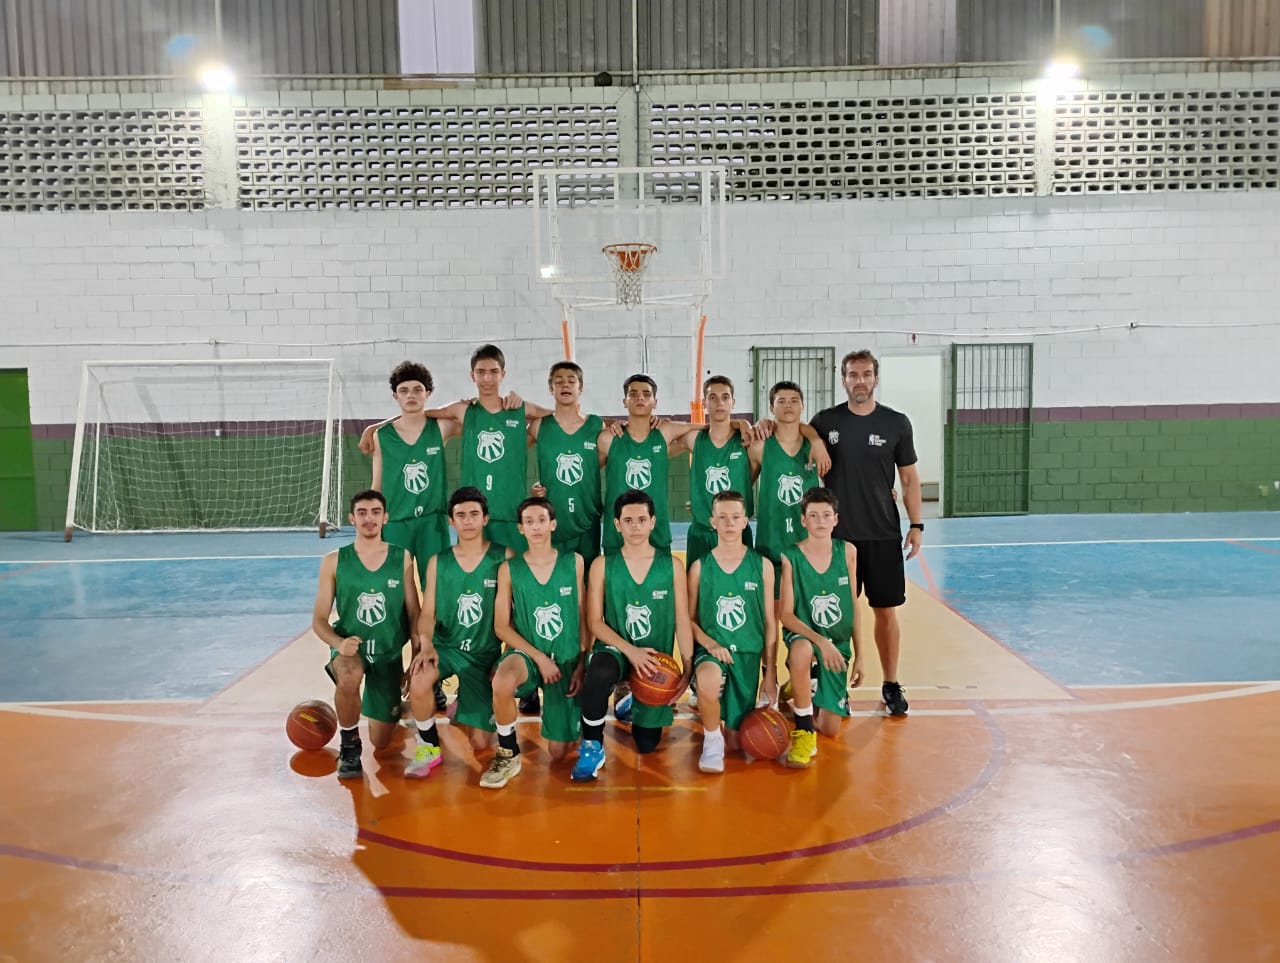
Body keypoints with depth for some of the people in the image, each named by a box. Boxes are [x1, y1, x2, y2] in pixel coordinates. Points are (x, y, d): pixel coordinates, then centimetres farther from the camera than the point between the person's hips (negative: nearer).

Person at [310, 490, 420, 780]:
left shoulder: (402, 558, -3)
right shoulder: (334, 561, -6)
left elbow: (414, 614, 0)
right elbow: (319, 619, -5)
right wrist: (339, 643, -25)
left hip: (390, 654, 1)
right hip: (350, 650, -1)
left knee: (381, 742, 8)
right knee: (350, 677, -40)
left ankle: (390, 709, 46)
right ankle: (349, 746, -11)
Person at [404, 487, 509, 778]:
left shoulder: (504, 557, -5)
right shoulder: (437, 562, 1)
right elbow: (428, 613, -2)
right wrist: (426, 644, -22)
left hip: (486, 652, 0)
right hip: (446, 645, 1)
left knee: (480, 743, -1)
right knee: (418, 681, -35)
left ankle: (463, 704, 35)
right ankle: (429, 747, -7)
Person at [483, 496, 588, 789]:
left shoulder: (573, 562, -2)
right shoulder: (509, 569, -4)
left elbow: (583, 618, 2)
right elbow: (501, 627, -5)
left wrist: (582, 666, -5)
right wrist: (539, 657, -14)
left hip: (567, 660, 1)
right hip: (526, 654, -1)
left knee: (559, 752, 3)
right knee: (502, 682, -39)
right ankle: (508, 754, -13)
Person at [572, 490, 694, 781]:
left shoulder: (672, 565, -2)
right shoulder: (602, 565, -4)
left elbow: (682, 621, 0)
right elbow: (594, 622, -6)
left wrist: (688, 669, -8)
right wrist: (630, 650, -20)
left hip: (656, 659, 2)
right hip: (616, 649, -2)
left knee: (647, 744, 8)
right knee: (599, 673, -40)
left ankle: (631, 703, 43)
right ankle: (592, 746, -16)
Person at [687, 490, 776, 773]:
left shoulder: (762, 566, 1)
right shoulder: (700, 567, 0)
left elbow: (770, 622, 4)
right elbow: (689, 618, 2)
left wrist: (771, 670, 1)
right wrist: (709, 643, -16)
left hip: (748, 654, 2)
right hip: (710, 649, -1)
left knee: (737, 740, 3)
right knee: (709, 680, -38)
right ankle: (712, 741, -9)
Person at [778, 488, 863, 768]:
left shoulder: (848, 552, -2)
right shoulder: (790, 558, -11)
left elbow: (854, 607, 6)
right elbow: (786, 614, -14)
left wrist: (859, 656, 6)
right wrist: (820, 641, -27)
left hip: (838, 645, 3)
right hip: (804, 636, -3)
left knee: (830, 728, -2)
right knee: (801, 650, -42)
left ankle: (800, 693, 34)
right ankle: (803, 732, -19)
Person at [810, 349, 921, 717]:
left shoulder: (896, 423, 1)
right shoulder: (825, 421, 0)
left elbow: (909, 477, 6)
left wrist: (916, 525, 1)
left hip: (883, 535, 0)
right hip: (837, 535, 0)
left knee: (886, 611, 7)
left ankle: (891, 685, 22)